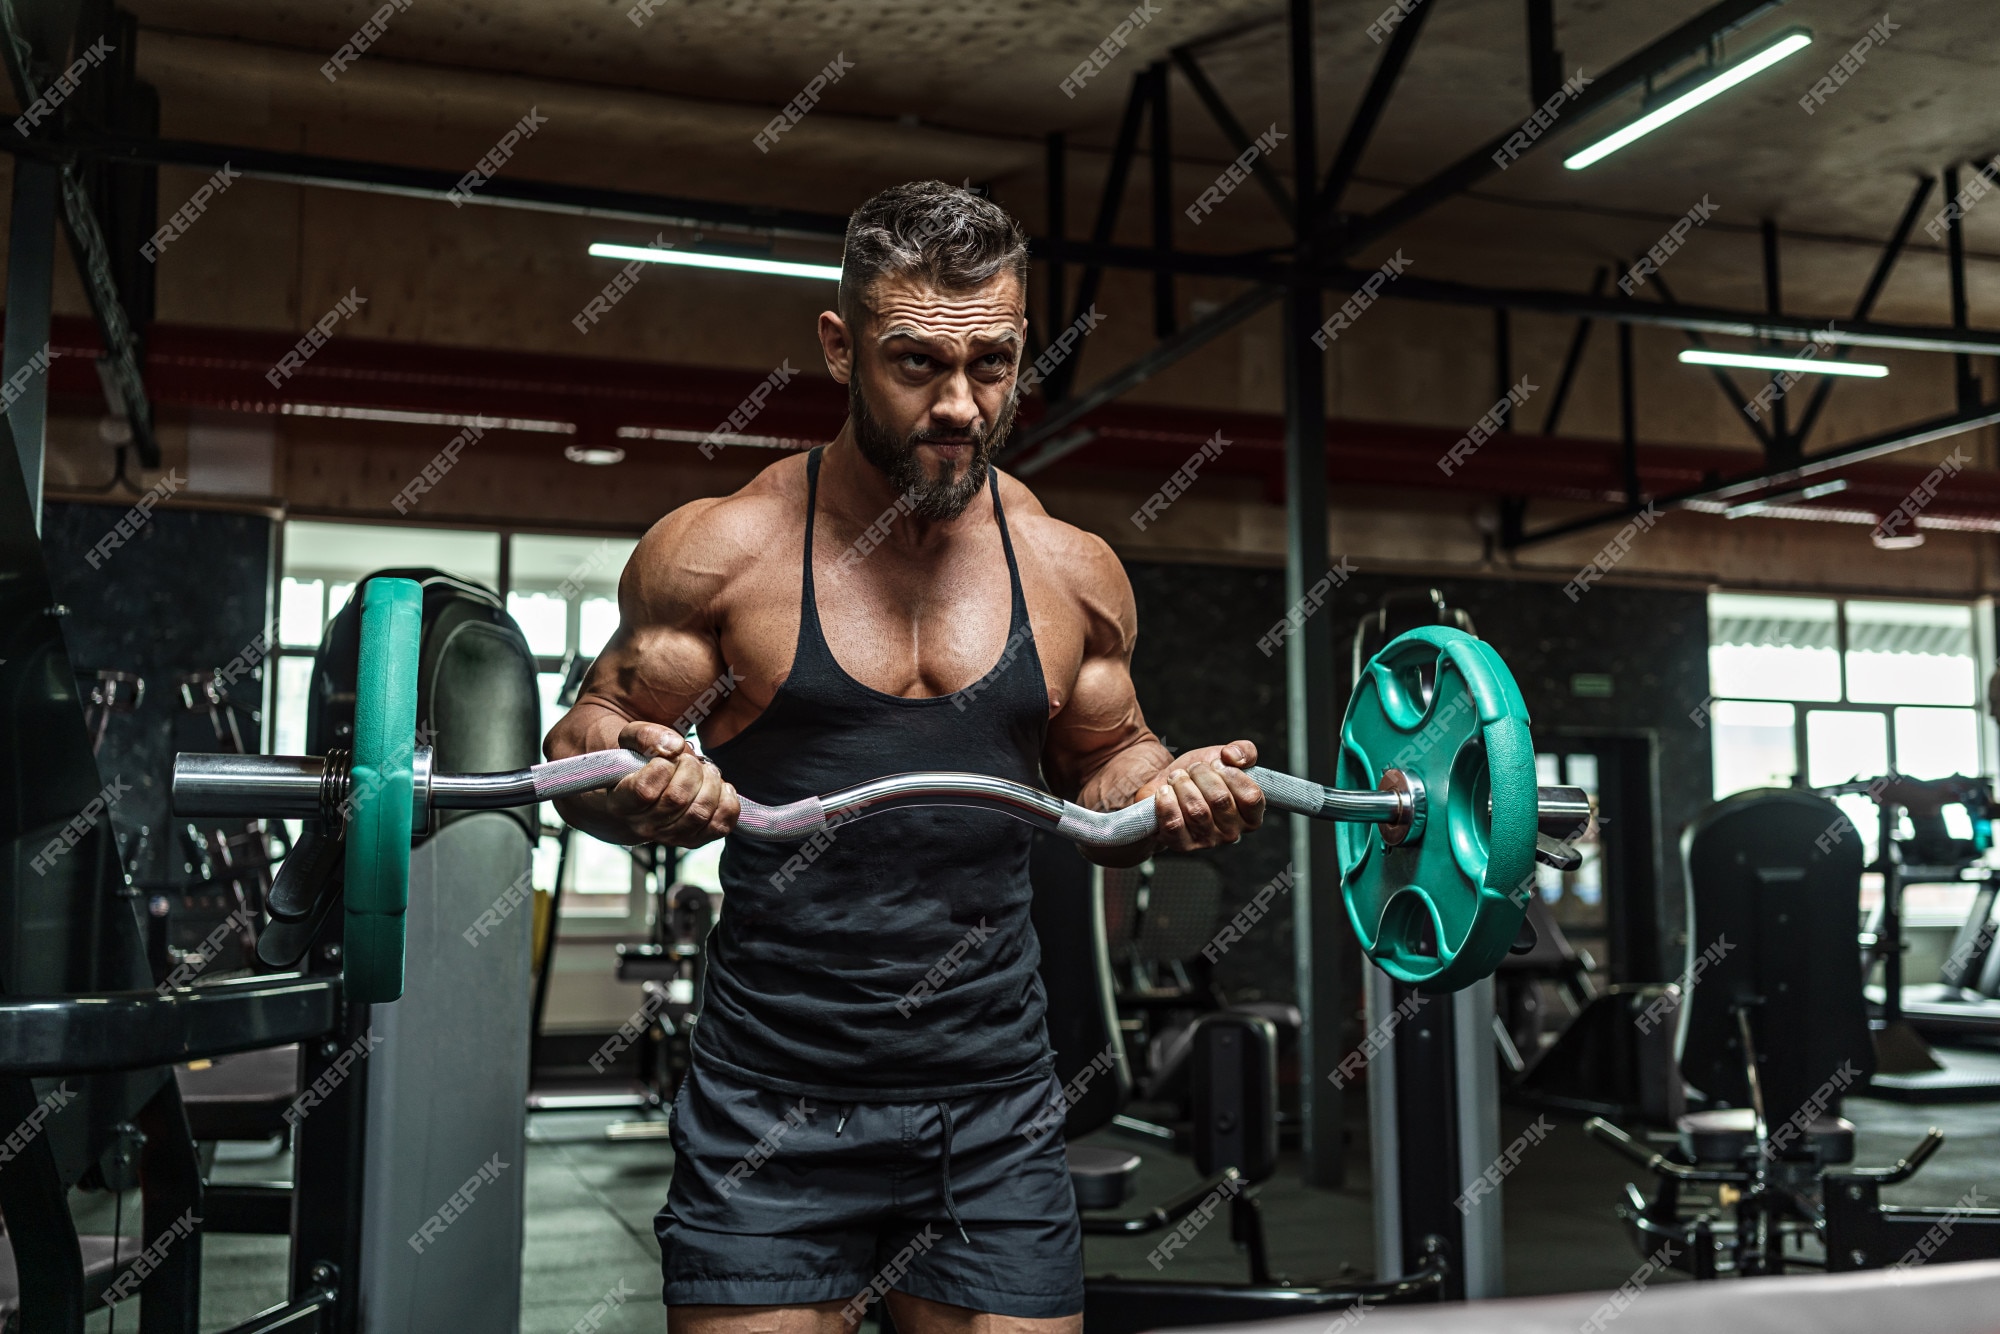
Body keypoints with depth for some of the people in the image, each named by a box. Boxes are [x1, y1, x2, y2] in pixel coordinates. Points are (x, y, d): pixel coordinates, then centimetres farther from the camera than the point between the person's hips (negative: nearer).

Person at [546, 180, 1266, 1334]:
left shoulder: (1074, 575, 4)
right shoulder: (724, 550, -4)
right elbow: (587, 738, 3)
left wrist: (1172, 788, -5)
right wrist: (634, 784, -20)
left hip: (995, 1107, 3)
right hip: (776, 1101, -2)